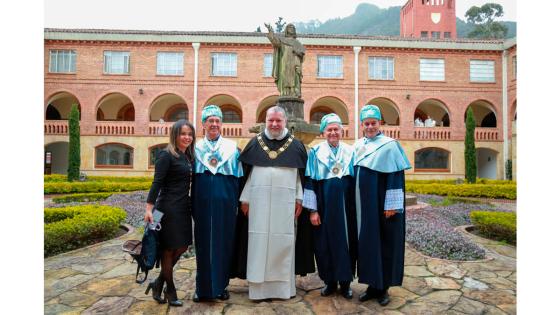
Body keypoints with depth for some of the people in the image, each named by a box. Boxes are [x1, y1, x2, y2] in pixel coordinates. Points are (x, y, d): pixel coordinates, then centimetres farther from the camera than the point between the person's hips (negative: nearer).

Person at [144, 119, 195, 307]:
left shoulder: (188, 157, 11)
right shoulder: (166, 155, -10)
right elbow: (157, 183, -15)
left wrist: (189, 206, 11)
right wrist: (149, 209, -18)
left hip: (183, 208, 8)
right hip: (169, 208, -8)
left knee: (182, 247, 12)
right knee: (169, 249, 7)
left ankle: (159, 283, 30)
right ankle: (170, 292, 24)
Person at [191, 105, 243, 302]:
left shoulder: (232, 147, 6)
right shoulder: (196, 148, 8)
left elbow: (238, 177, 7)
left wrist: (237, 202, 2)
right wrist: (192, 205, 1)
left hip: (225, 202, 0)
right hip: (203, 202, 1)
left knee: (224, 243, 7)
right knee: (203, 244, 7)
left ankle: (221, 285, 23)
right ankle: (203, 287, 20)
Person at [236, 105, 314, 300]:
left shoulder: (295, 145, 5)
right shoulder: (255, 143, 7)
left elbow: (302, 174, 6)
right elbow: (247, 173, 7)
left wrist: (299, 199, 0)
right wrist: (245, 199, 2)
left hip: (285, 202, 0)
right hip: (259, 201, 1)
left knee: (283, 243, 5)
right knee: (259, 242, 4)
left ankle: (283, 286, 19)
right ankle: (259, 287, 15)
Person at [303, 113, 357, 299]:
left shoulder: (351, 152, 5)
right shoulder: (315, 152, 0)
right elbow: (310, 182, -3)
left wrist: (357, 208, 3)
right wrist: (313, 210, -8)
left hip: (345, 206, 1)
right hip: (324, 206, -1)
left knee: (346, 242, 6)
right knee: (325, 243, 6)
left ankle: (345, 282, 23)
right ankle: (330, 282, 23)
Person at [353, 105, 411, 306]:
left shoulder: (389, 145, -7)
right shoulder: (357, 146, 10)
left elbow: (396, 176, -11)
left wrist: (391, 205, -16)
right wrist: (355, 202, 11)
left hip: (382, 204, -5)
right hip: (364, 205, 5)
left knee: (385, 243, 4)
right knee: (367, 242, 10)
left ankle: (383, 288, 18)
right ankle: (373, 285, 23)